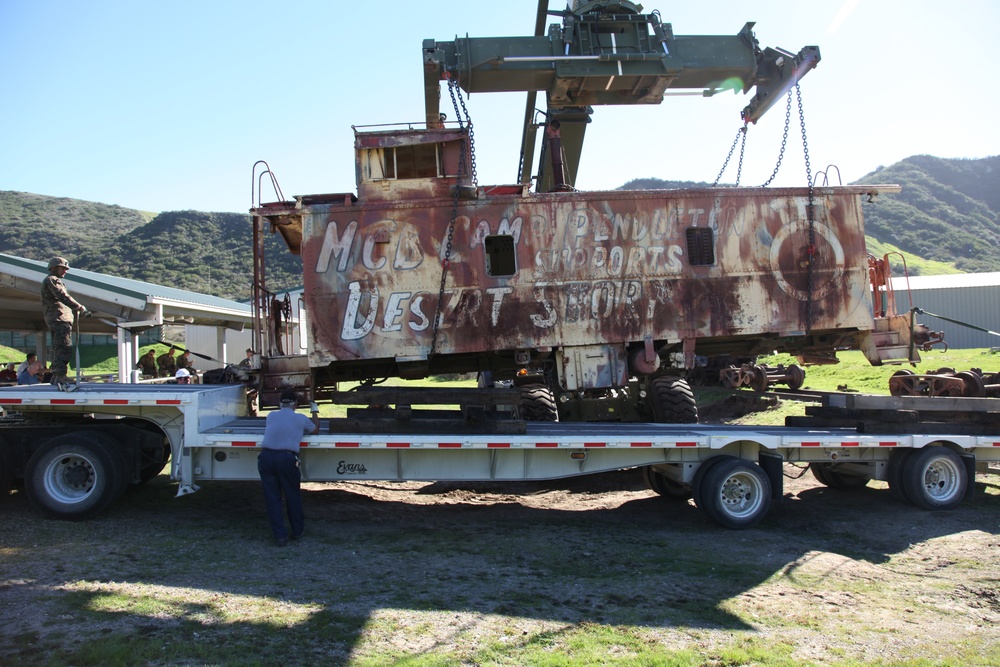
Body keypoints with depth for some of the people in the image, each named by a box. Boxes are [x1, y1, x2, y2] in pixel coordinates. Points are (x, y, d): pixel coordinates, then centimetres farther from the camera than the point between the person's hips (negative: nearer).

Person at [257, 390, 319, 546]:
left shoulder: (271, 415, 15)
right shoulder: (301, 419, 8)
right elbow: (316, 429, 26)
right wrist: (315, 412, 42)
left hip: (266, 457, 2)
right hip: (286, 458, -2)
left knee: (272, 498, 9)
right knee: (293, 495, 15)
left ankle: (280, 535, 11)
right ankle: (297, 530, 28)